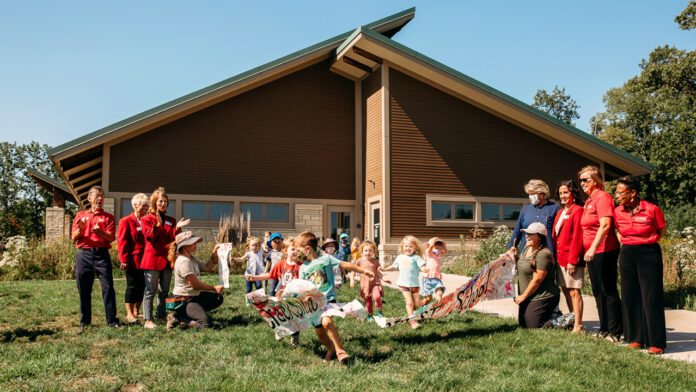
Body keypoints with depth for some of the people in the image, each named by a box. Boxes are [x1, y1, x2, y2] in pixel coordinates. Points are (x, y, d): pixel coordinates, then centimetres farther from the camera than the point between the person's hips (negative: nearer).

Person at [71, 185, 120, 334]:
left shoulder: (108, 217, 12)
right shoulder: (80, 215, 16)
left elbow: (111, 237, -1)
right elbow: (74, 238, 9)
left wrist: (99, 231, -20)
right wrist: (80, 229, -12)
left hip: (102, 254, -1)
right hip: (84, 255, 1)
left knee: (108, 287, -6)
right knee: (83, 290, 3)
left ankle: (112, 320, 1)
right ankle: (84, 322, 13)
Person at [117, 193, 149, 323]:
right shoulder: (126, 221, -3)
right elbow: (122, 242, -7)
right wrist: (124, 260, -13)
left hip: (145, 260, 6)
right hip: (133, 260, -6)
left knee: (143, 286, 8)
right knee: (132, 287, -1)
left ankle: (136, 311, 19)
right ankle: (129, 314, 7)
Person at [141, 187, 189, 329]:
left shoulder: (171, 220, 16)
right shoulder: (147, 219, 2)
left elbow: (172, 239, 6)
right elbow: (150, 237, -11)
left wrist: (177, 229, -10)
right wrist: (157, 225, -24)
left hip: (166, 259, 5)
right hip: (152, 258, -5)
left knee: (164, 291, 10)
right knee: (150, 291, -6)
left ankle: (162, 316, 19)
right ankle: (148, 320, -4)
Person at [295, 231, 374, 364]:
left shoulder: (325, 259, -4)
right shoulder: (303, 267, 9)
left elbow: (345, 265, -3)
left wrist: (363, 271, -7)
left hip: (328, 298, -5)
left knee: (326, 321, -29)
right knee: (319, 331, 6)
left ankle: (339, 349, -16)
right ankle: (331, 349, 33)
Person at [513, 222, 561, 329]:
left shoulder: (543, 254, -21)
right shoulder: (526, 248, 8)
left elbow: (537, 279, -22)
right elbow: (522, 268, 22)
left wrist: (523, 296, -14)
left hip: (542, 298, -10)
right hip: (529, 297, 10)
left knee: (531, 327, -8)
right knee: (522, 324, 15)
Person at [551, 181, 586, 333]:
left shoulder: (577, 210, -8)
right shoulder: (560, 212, 18)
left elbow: (577, 237, -14)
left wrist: (573, 259, -17)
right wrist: (554, 256, 13)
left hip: (572, 257, -8)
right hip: (560, 257, 8)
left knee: (574, 291, -6)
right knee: (566, 290, 12)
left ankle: (578, 326, -1)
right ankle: (572, 321, 21)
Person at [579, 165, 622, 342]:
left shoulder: (602, 197, -12)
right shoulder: (589, 201, 17)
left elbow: (605, 225, -22)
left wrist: (593, 248, -26)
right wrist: (588, 250, 16)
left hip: (604, 251, -10)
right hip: (592, 252, 10)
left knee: (608, 291, -4)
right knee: (598, 292, 14)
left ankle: (615, 332, 4)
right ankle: (604, 329, 23)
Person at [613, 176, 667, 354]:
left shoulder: (652, 209, -11)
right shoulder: (618, 212, 3)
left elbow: (662, 230, 4)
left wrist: (646, 243, 6)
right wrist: (626, 244, 11)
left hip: (649, 254, -5)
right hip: (627, 255, 5)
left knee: (651, 297, -2)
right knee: (630, 296, 6)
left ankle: (656, 342, 6)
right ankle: (636, 338, 18)